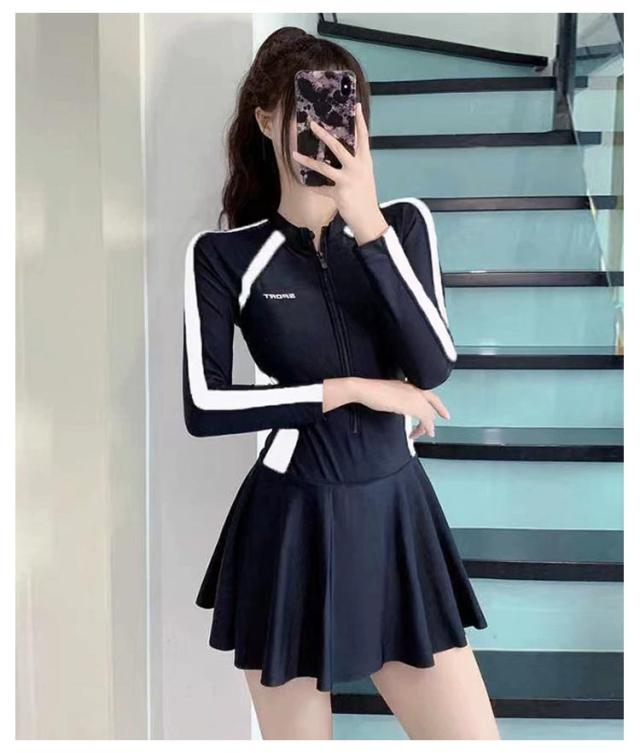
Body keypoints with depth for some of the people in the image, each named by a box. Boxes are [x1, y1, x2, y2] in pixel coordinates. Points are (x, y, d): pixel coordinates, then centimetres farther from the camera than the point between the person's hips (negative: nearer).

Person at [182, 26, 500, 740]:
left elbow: (432, 367, -9)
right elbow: (204, 406, -12)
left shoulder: (404, 223, 4)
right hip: (289, 531, -2)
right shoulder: (224, 254, -4)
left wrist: (368, 226, -17)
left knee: (472, 733, 5)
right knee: (297, 730, 13)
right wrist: (353, 389, -12)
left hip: (397, 516, 3)